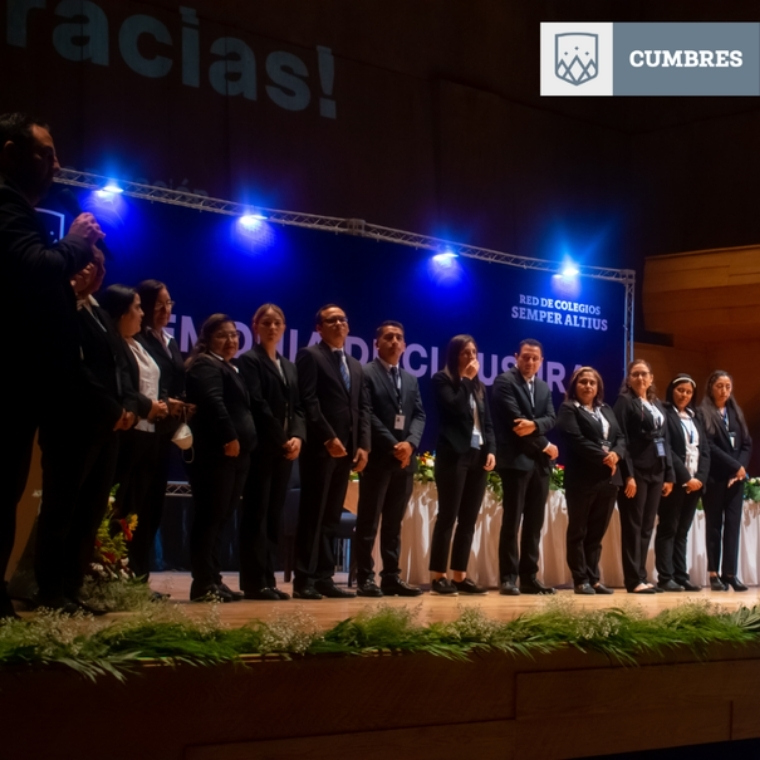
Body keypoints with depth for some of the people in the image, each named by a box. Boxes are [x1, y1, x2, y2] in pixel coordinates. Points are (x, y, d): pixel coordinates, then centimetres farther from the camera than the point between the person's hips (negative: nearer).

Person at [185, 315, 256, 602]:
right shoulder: (206, 366, -6)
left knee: (219, 519, 11)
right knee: (210, 518, -9)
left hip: (234, 455, 10)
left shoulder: (230, 369, 24)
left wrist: (240, 443, 16)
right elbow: (213, 403, -22)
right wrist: (229, 438, -25)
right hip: (215, 454, -10)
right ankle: (203, 584, -8)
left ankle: (213, 580, 14)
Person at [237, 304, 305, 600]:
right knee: (256, 514, -7)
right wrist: (281, 440, -13)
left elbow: (297, 406, 13)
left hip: (285, 449, 7)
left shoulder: (289, 366, 21)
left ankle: (267, 580, 8)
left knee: (274, 515, 6)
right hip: (261, 447, -7)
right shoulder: (249, 360, -1)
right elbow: (257, 404, -11)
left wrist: (297, 437, -5)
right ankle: (254, 582, -6)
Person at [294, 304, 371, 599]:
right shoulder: (310, 356, 0)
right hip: (320, 447, -7)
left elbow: (363, 407, 16)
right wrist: (329, 438, -17)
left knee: (331, 516, 7)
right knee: (313, 515, -6)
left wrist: (363, 444, 3)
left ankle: (324, 578, 8)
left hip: (347, 449, 7)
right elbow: (308, 401, -10)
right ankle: (304, 580, -4)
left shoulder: (355, 365, 22)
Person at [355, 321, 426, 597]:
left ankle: (391, 577, 10)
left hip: (405, 458, 6)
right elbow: (368, 415, -10)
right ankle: (365, 578, -1)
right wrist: (392, 446, -16)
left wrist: (410, 443, -8)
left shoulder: (411, 380, 20)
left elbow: (419, 415, 11)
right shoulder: (365, 374, -1)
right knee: (369, 521, -3)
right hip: (378, 457, -6)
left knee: (394, 522, 8)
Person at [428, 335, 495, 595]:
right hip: (453, 455, -6)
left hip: (478, 456, 6)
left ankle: (460, 575, 7)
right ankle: (438, 576, -5)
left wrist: (490, 449, 2)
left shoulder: (479, 385, 18)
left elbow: (487, 422, 17)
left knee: (469, 519, 4)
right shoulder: (442, 380, 0)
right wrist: (466, 379, -8)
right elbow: (455, 408, -16)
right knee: (448, 516, -7)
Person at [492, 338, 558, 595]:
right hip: (516, 459, -7)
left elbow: (550, 419, 5)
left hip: (540, 462, 7)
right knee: (512, 520, -7)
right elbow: (515, 419, -13)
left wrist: (534, 425, -18)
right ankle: (508, 578, -5)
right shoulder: (505, 381, -4)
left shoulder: (544, 388, 19)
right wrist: (545, 446, -8)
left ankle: (529, 578, 10)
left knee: (535, 522, 6)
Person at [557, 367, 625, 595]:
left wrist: (615, 454, -9)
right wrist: (603, 457, -16)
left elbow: (620, 437, 12)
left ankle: (593, 578, 11)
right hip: (583, 478, -6)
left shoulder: (606, 410, 21)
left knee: (597, 532, 8)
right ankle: (581, 580, 2)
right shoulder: (568, 409, 0)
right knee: (578, 531, 0)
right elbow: (576, 440, -13)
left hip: (608, 478, 6)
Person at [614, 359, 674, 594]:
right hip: (636, 471, -7)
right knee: (633, 527, -5)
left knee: (647, 527, 7)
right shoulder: (625, 402, -3)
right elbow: (622, 440, -10)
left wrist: (669, 474, 10)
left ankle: (641, 577, 11)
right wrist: (628, 475, -18)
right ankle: (634, 580, -5)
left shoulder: (657, 405, 18)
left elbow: (665, 440, 18)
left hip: (656, 471, 7)